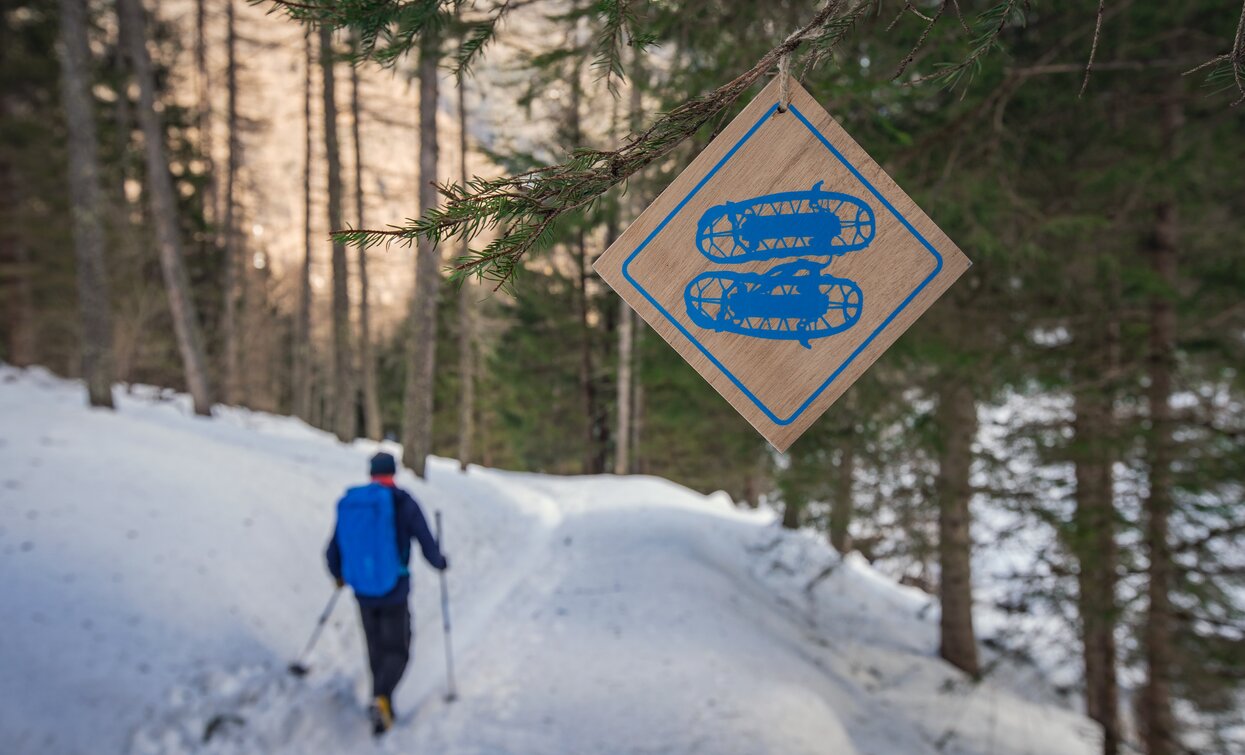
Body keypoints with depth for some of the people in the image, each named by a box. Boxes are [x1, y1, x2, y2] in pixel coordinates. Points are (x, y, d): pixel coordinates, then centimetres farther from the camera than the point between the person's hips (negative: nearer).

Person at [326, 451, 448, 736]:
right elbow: (428, 548, -10)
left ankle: (383, 705, 28)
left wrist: (339, 575, 27)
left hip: (363, 593, 4)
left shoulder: (349, 503, 1)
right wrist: (441, 562, 12)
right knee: (397, 652, 9)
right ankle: (381, 699, -15)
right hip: (394, 593, -4)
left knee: (376, 650, 21)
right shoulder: (404, 503, -12)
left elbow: (333, 553, 6)